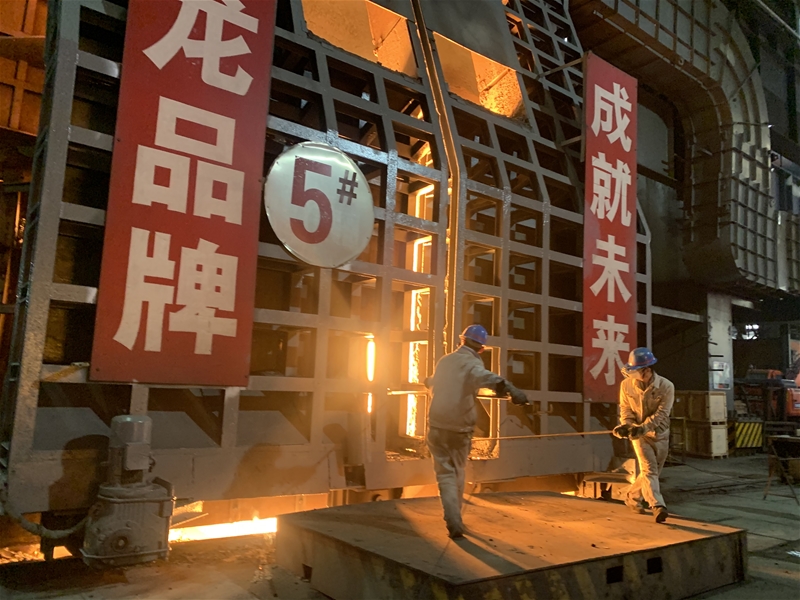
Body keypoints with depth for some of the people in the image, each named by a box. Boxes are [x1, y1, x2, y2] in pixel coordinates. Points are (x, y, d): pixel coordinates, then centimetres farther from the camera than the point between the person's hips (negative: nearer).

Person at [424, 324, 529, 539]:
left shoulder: (445, 360, 8)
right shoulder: (471, 362, -10)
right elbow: (485, 376, -36)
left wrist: (428, 381, 57)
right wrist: (509, 388, -54)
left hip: (437, 427, 3)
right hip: (460, 429, -3)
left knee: (446, 474, 7)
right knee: (458, 472, 19)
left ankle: (454, 523, -7)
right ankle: (455, 519, 34)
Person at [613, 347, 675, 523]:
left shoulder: (666, 386, -19)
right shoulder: (626, 385, -13)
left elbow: (661, 414, -24)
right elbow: (626, 409, -3)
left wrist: (642, 428, -37)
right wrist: (626, 425, -23)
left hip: (660, 434, 1)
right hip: (640, 434, -1)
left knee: (653, 472, 12)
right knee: (649, 470, -15)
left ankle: (632, 497, 32)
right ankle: (658, 507, -23)